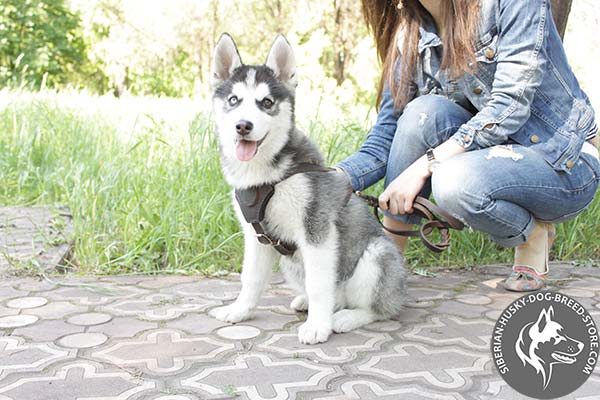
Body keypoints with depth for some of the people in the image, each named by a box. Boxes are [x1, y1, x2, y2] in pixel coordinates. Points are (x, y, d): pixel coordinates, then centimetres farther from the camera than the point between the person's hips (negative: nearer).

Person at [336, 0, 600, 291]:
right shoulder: (409, 38, 1)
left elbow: (511, 105, -23)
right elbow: (384, 139, -5)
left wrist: (424, 165, -29)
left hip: (566, 165, -5)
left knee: (453, 180, -32)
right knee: (423, 111, -22)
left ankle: (534, 234, -3)